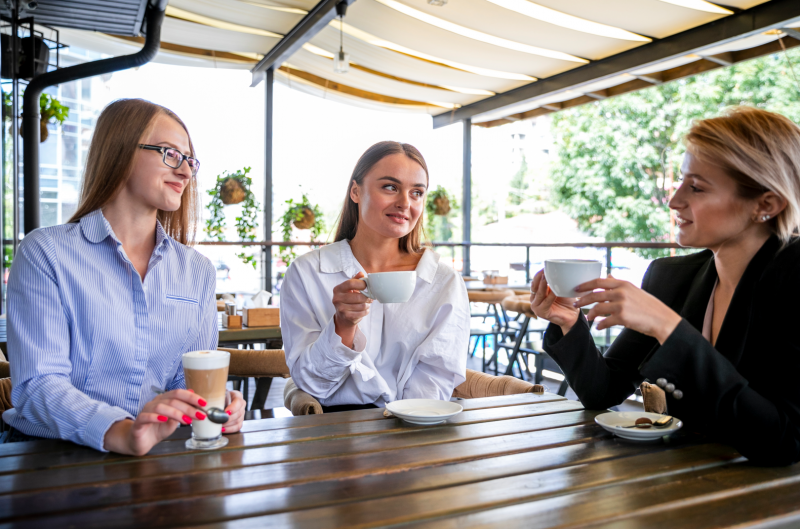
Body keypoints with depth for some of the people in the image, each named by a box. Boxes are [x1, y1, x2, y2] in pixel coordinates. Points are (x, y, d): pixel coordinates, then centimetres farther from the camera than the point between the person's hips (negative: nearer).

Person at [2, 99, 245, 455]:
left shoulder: (198, 272, 10)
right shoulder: (45, 252, -3)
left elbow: (193, 378, 10)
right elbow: (38, 384, -12)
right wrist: (121, 433, -29)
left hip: (158, 459, 2)